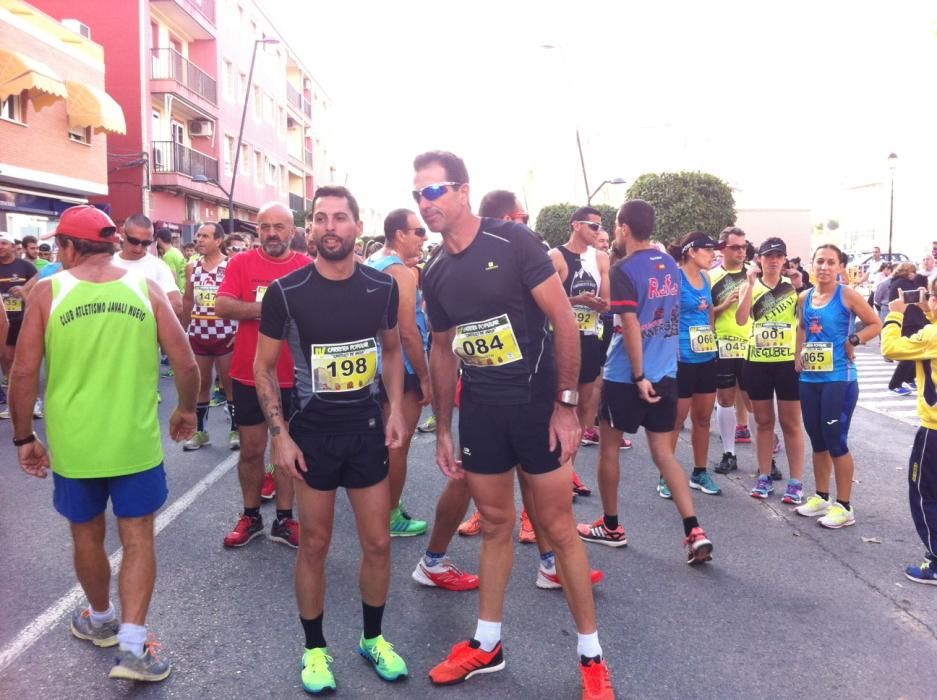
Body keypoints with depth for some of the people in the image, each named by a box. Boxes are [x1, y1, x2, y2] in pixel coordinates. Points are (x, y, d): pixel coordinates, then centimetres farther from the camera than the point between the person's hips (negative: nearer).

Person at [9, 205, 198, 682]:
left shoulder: (48, 291, -5)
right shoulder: (145, 288, -3)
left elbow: (24, 372, -7)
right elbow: (186, 363, -5)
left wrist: (23, 436, 6)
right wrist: (186, 410, 12)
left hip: (73, 443, 1)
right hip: (136, 441, 0)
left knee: (87, 536, 20)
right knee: (138, 538, 10)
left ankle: (101, 620, 41)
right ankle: (132, 643, 5)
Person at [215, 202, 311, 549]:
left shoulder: (308, 267, -2)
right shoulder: (241, 263, -1)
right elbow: (222, 306, -13)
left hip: (293, 377, 0)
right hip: (248, 375, 0)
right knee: (251, 450, 12)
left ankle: (284, 519, 24)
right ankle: (250, 516, 29)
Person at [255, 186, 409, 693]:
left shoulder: (382, 287, -3)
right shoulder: (286, 291, -11)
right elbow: (263, 367, -2)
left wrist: (396, 411, 2)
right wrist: (280, 434, -9)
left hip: (367, 427, 2)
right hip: (312, 430, -2)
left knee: (378, 542, 8)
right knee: (314, 544, 8)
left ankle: (373, 638, 31)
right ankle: (315, 649, 28)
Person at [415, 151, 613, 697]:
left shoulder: (514, 242, -12)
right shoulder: (435, 273, 5)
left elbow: (564, 321, -12)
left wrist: (565, 404, -14)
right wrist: (444, 430, 13)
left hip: (536, 399, -5)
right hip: (479, 407, 5)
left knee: (559, 528, 3)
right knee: (495, 525, 15)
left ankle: (592, 656, 19)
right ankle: (488, 645, 30)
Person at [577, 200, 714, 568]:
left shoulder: (624, 271, -15)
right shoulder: (670, 264, 8)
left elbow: (631, 328, -20)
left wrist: (639, 377, -17)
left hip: (626, 375, -6)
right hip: (665, 372, 7)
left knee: (608, 446, 11)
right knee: (664, 452, 9)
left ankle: (611, 527, 23)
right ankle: (695, 532, 0)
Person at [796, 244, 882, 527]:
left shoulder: (848, 295, -7)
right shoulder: (804, 298, 7)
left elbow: (876, 324, -2)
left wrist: (853, 341, -13)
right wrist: (799, 354, 10)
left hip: (839, 379, -6)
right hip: (809, 379, 6)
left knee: (835, 441, -3)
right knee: (817, 440, 14)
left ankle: (844, 506, 9)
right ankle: (821, 497, 28)